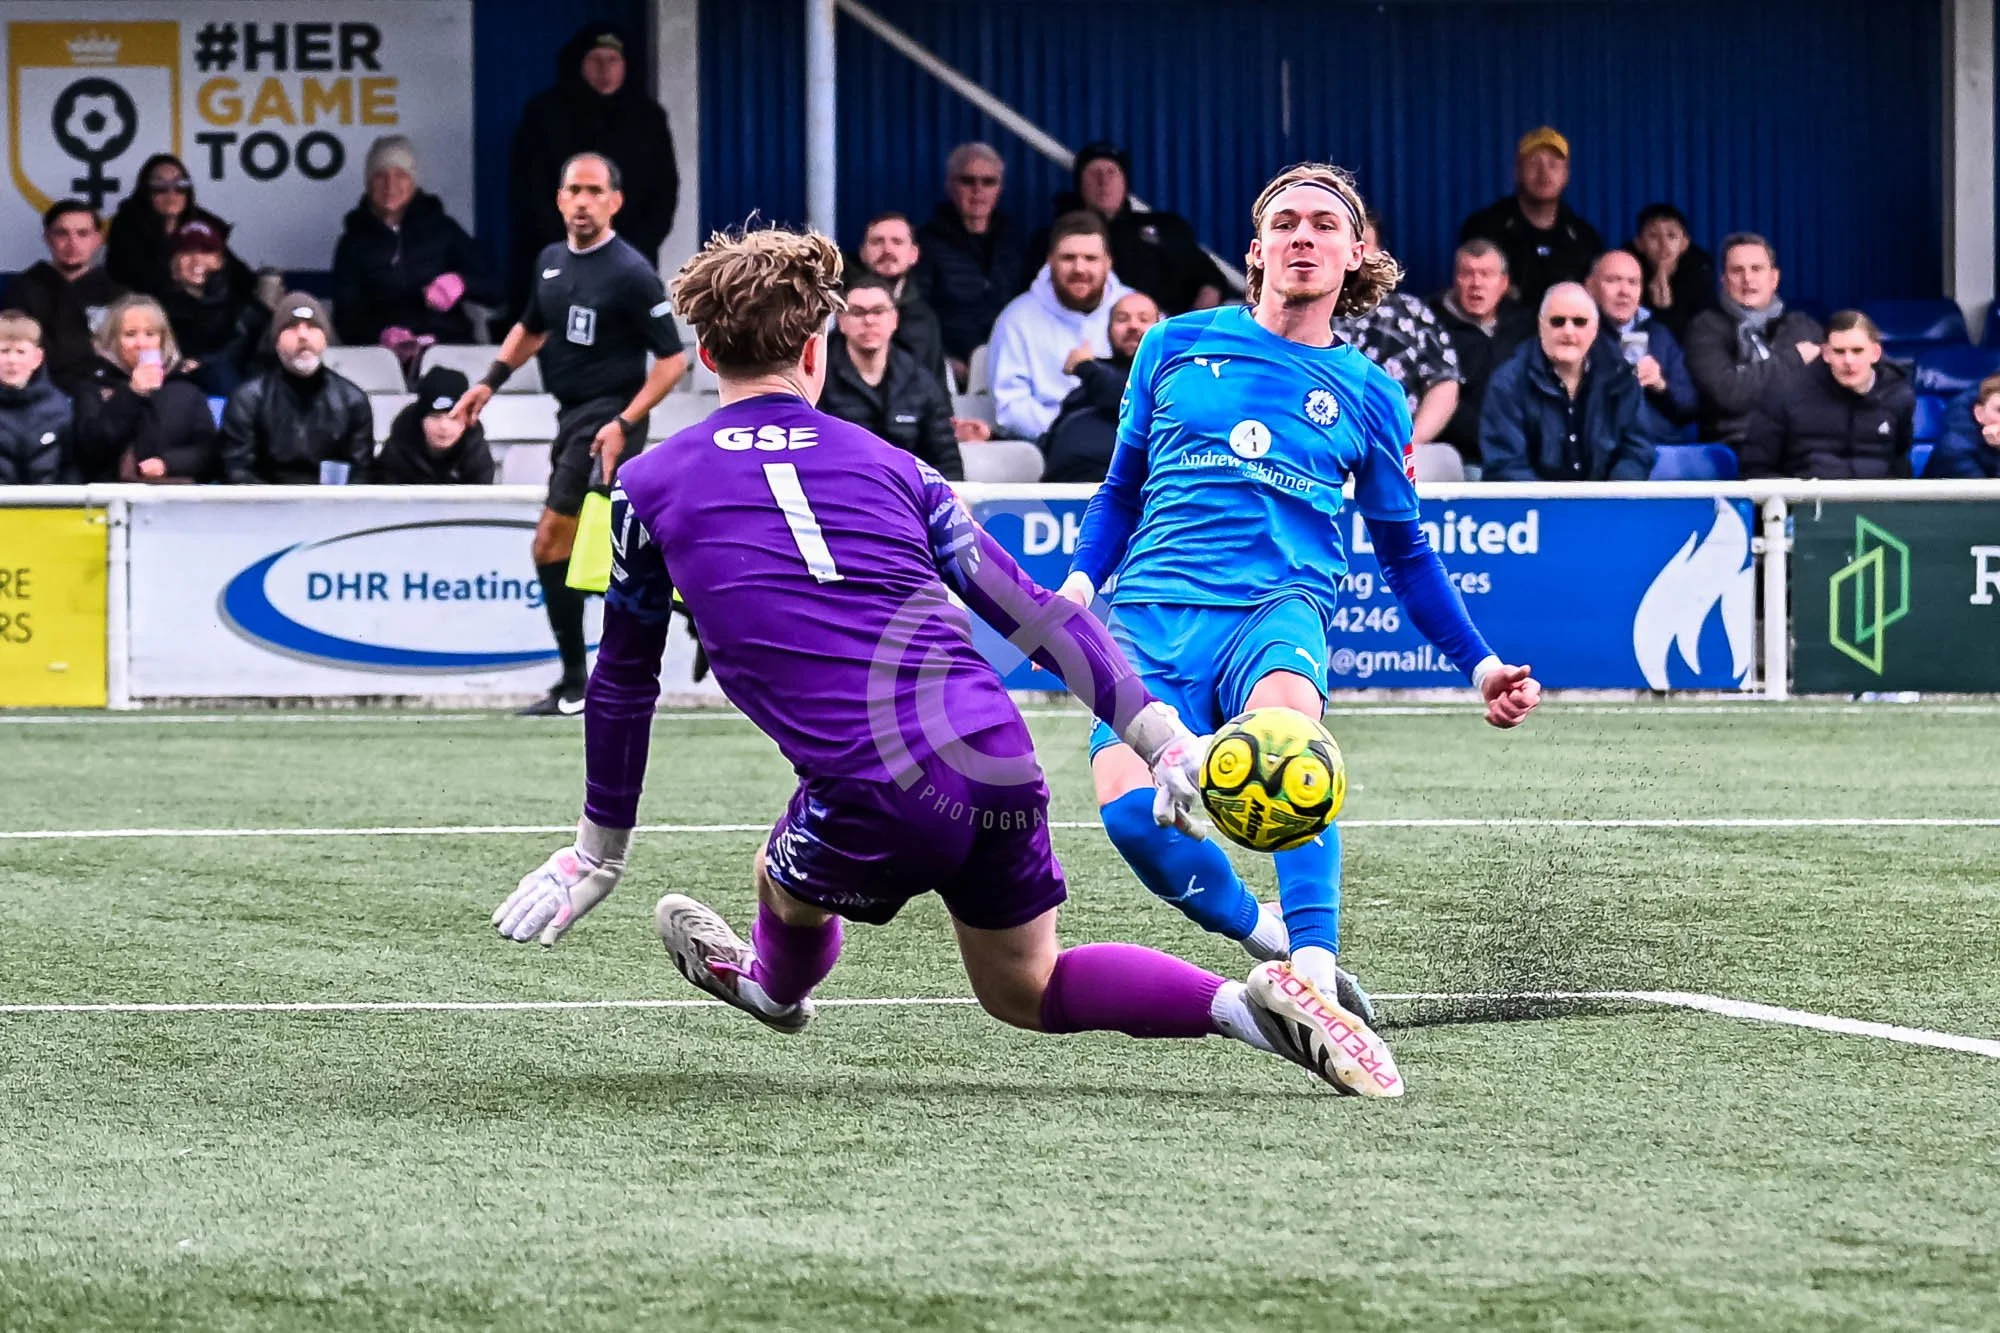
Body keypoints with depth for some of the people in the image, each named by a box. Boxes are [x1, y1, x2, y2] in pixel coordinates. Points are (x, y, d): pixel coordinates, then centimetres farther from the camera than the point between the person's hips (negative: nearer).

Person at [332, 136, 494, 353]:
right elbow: (345, 317, 5)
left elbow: (492, 289, 9)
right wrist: (381, 334, -18)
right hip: (381, 354, 0)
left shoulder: (442, 228, 12)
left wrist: (461, 284, -15)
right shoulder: (353, 243, 13)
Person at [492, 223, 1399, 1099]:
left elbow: (624, 680, 20)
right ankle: (1244, 1004, 2)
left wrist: (599, 851, 30)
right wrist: (1162, 736, 12)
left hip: (877, 804, -3)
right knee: (1026, 990, 22)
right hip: (1001, 768, 3)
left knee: (788, 883, 31)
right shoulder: (885, 464, 17)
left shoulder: (650, 487, 10)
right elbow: (1031, 612, 13)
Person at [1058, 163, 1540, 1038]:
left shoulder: (1367, 396, 15)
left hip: (1279, 607, -1)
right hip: (1153, 607, 1)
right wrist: (1081, 580, 5)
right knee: (1129, 808, -25)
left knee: (1286, 714, -39)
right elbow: (1123, 489, 23)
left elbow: (1404, 553, 24)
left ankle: (1315, 967, -47)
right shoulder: (1176, 346, 14)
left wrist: (1480, 666, 18)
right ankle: (1266, 936, 4)